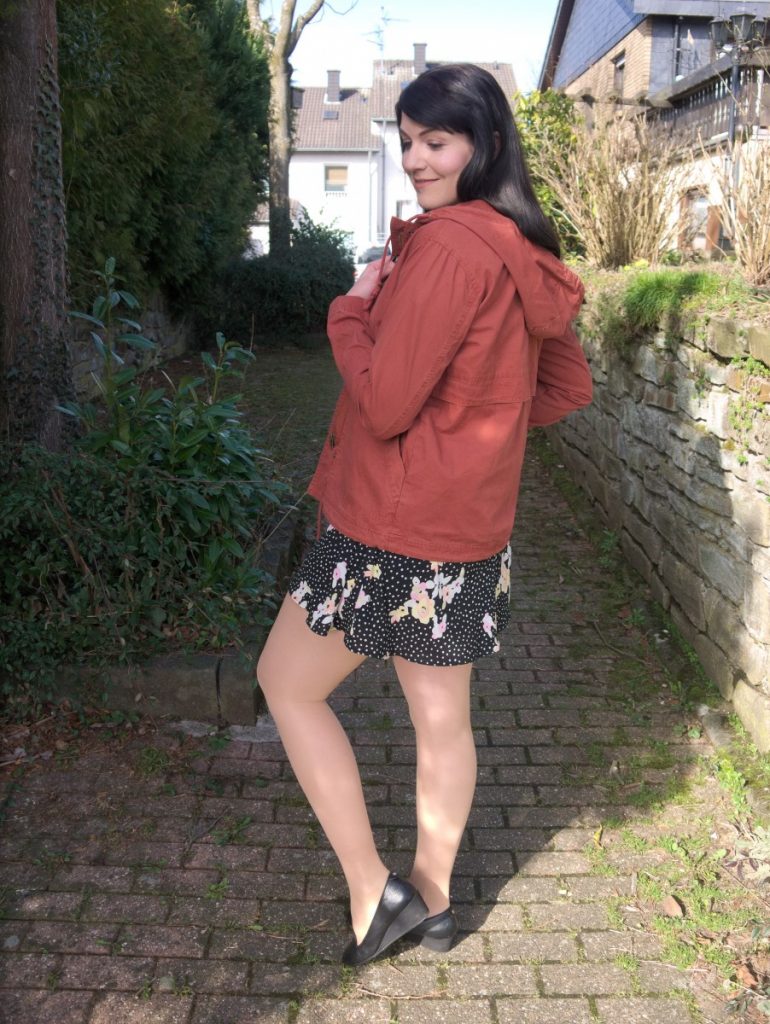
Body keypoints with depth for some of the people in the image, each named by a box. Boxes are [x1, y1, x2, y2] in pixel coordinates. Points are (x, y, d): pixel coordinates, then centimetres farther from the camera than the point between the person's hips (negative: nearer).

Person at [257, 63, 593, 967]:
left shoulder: (450, 245, -20)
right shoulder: (522, 253, 8)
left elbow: (384, 403, -21)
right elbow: (568, 386, 16)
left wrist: (353, 309, -6)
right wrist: (478, 424, 10)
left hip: (396, 527, -8)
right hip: (471, 524, 9)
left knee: (287, 683, 11)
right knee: (442, 718, 19)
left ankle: (373, 893, 15)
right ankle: (432, 898, 37)